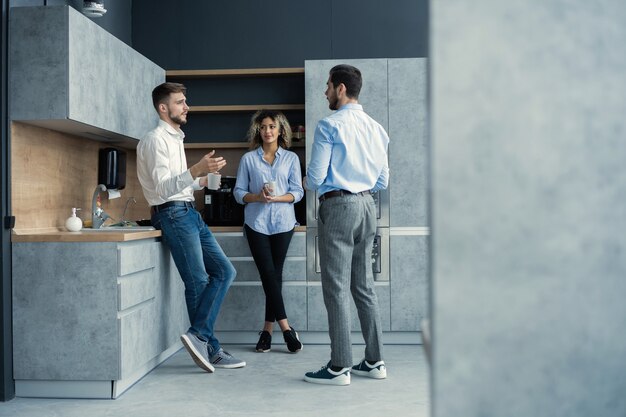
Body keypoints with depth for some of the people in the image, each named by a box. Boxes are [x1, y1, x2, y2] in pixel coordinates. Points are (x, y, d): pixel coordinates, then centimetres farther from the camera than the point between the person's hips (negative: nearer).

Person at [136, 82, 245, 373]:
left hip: (189, 213, 10)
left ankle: (199, 337, -2)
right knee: (198, 281, -7)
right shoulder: (156, 140, -9)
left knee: (224, 271, 2)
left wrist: (203, 180, 18)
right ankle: (210, 349, 1)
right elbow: (162, 187, -20)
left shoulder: (175, 138, 21)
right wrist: (196, 170, -31)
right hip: (173, 214, -10)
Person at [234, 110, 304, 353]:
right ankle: (285, 328, -6)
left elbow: (297, 192, 2)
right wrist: (257, 197, -14)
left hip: (282, 222, 1)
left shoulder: (291, 158, 8)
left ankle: (268, 330, 8)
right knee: (268, 274, -8)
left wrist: (277, 198, -16)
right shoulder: (248, 159, 8)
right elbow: (238, 192, 4)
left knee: (274, 275, 1)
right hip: (256, 223, 0)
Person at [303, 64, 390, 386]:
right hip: (367, 205, 7)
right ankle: (374, 361, 18)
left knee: (336, 287, -3)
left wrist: (308, 183, 11)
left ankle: (339, 367, 1)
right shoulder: (376, 128, 12)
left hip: (337, 206, -7)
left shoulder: (330, 126, -9)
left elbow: (315, 177, -11)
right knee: (364, 285, 13)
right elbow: (383, 181, 15)